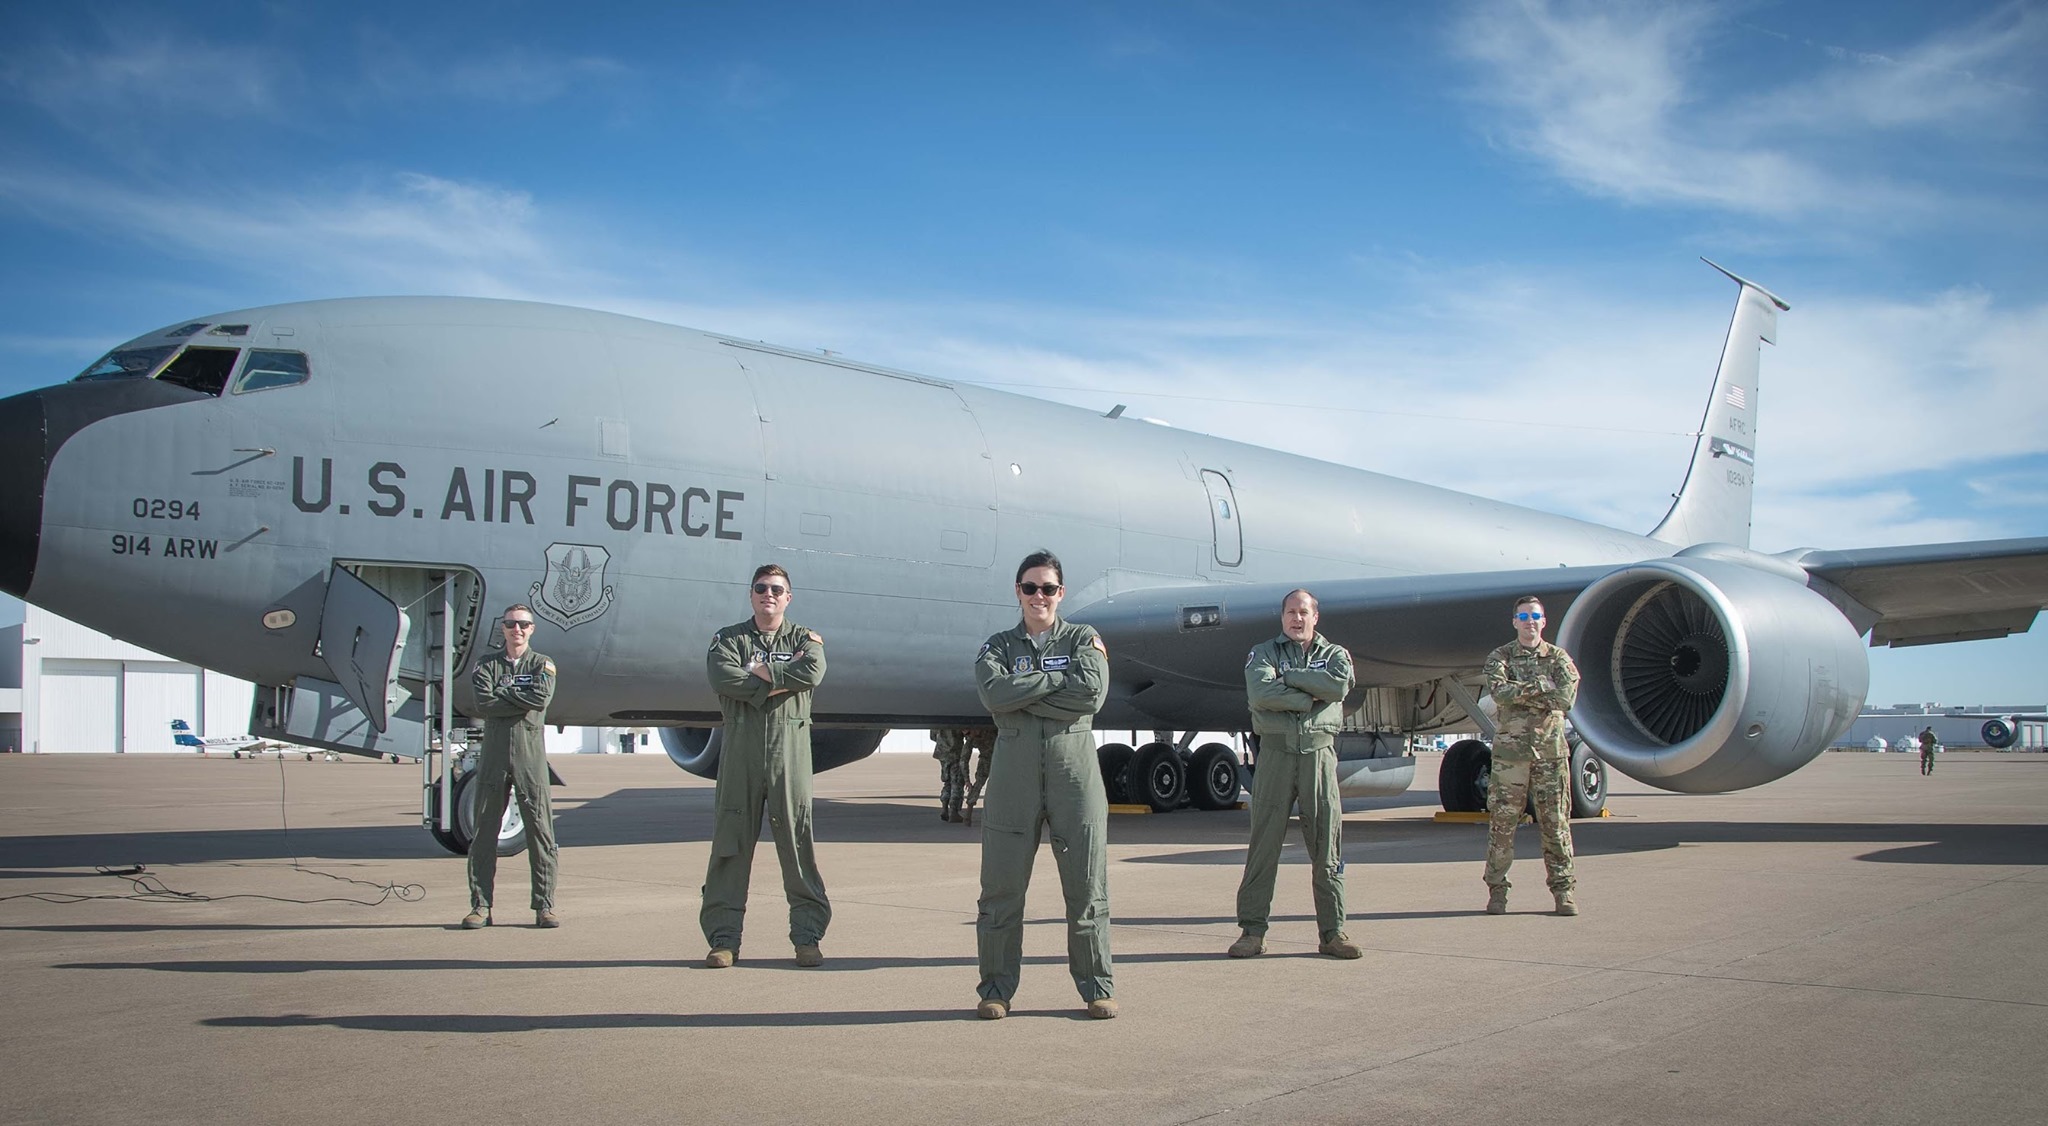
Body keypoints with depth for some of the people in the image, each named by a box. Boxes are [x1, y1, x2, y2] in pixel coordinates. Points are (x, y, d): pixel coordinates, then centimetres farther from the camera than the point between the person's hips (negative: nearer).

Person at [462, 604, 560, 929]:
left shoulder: (543, 664, 10)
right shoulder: (487, 666, 12)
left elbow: (542, 698, -11)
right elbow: (483, 705, -5)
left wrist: (503, 694, -5)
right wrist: (521, 700, -6)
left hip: (531, 757, -1)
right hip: (493, 756, 1)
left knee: (540, 832, -2)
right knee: (484, 832, 3)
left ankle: (544, 905, 4)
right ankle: (480, 905, 9)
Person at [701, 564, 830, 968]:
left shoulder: (804, 639, 14)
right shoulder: (729, 640, 12)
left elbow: (812, 673, -10)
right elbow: (724, 679, -10)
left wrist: (762, 672, -7)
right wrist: (782, 678, -9)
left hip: (790, 751, 0)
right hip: (740, 751, 0)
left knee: (797, 842, 1)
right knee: (731, 842, 1)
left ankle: (807, 935, 8)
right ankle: (724, 937, 8)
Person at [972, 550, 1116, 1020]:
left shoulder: (1084, 640, 10)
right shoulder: (999, 646, 12)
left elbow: (1092, 693, -9)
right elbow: (995, 695, -8)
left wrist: (1023, 692, -8)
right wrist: (1056, 679, -8)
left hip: (1074, 767, -1)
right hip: (1014, 768, 1)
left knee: (1087, 884, 2)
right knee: (1001, 884, 2)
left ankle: (1098, 987, 13)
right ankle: (996, 989, 13)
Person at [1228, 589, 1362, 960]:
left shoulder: (1335, 653, 15)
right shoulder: (1263, 653, 11)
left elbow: (1339, 685, -9)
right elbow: (1261, 692, -10)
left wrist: (1288, 676, -5)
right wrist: (1309, 696, -9)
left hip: (1319, 752, 1)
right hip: (1276, 751, -1)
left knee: (1327, 844, 2)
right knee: (1263, 845, -1)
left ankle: (1333, 932, 8)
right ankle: (1252, 931, 3)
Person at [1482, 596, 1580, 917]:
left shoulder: (1559, 658, 8)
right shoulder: (1499, 658, 6)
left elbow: (1566, 698, -9)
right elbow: (1499, 691, -15)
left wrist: (1521, 692, -10)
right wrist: (1540, 687, -14)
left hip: (1551, 749, 1)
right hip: (1510, 750, -1)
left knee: (1555, 822, 3)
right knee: (1502, 821, 1)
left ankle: (1563, 889, 10)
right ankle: (1496, 889, 8)